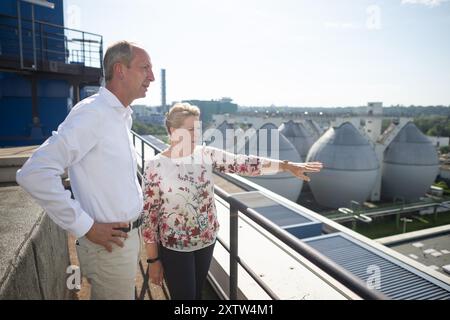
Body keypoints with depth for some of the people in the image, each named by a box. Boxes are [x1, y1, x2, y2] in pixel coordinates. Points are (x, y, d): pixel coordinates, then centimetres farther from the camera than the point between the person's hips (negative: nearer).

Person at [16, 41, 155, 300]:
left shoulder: (122, 115, 8)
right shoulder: (92, 113, -20)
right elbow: (34, 173, -26)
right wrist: (86, 227, -21)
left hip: (129, 235, 8)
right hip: (110, 243, -8)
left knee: (127, 292, 24)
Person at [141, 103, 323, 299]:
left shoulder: (206, 154, -6)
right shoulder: (156, 166, -16)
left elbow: (244, 163, -12)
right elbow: (149, 216, -12)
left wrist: (287, 166, -18)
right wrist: (153, 259, -9)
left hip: (206, 240, 4)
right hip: (175, 247, -4)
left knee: (197, 293, 20)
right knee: (185, 296, 6)